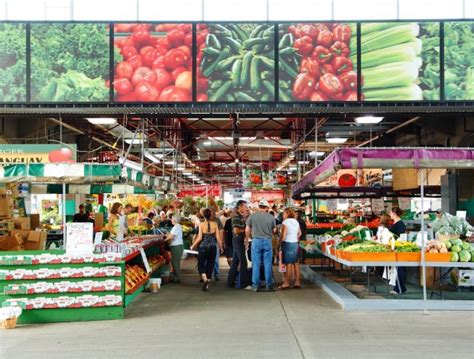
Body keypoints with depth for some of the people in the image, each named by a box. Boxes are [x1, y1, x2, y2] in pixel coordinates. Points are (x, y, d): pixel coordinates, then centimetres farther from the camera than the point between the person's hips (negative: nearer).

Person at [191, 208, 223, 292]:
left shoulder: (201, 224, -8)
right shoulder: (215, 224, -2)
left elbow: (199, 238, -10)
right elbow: (218, 237, -1)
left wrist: (193, 246, 3)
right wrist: (221, 247, 12)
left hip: (203, 247, -2)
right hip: (213, 247, 2)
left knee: (201, 264, 10)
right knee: (210, 265, 12)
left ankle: (205, 279, -16)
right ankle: (207, 286, 14)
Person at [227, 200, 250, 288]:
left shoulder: (242, 217, 16)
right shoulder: (236, 217, -14)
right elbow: (236, 231, -21)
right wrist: (245, 230, -11)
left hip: (241, 241, 10)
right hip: (238, 240, -10)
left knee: (235, 261, 12)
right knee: (243, 262, -7)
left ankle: (231, 282, 17)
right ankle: (244, 283, -3)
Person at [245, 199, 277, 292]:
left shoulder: (252, 216, -2)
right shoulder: (271, 217, -1)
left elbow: (247, 230, 1)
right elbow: (274, 230, 6)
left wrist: (250, 237, 20)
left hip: (256, 241, 0)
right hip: (267, 241, 0)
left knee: (256, 264, 5)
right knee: (268, 264, 6)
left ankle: (255, 285, 8)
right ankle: (269, 285, 9)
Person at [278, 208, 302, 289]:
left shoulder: (285, 222, -12)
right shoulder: (296, 222, 12)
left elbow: (283, 235, -17)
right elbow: (299, 233, 20)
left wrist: (279, 243, -7)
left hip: (287, 243, -7)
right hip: (295, 243, 7)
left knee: (288, 263, -5)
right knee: (295, 262, 9)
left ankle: (287, 283, -1)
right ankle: (297, 282, 12)